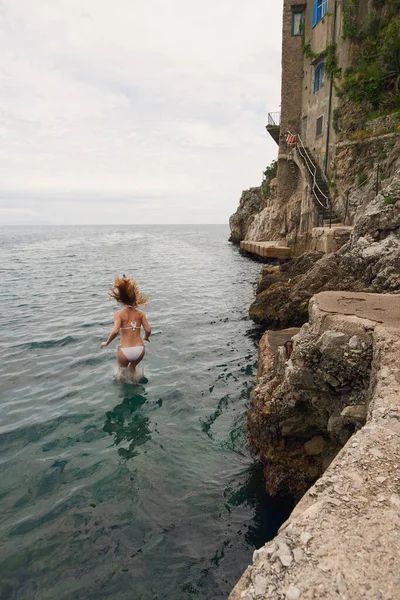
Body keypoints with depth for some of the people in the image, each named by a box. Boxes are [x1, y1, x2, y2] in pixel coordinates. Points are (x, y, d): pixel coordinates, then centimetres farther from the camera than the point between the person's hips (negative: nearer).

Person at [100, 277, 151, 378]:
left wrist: (106, 343, -6)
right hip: (139, 350, 3)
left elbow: (115, 331, -22)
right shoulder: (140, 314, 1)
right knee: (132, 367, 36)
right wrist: (146, 337, 18)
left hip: (125, 351, -3)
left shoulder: (119, 314, -9)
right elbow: (148, 330, -5)